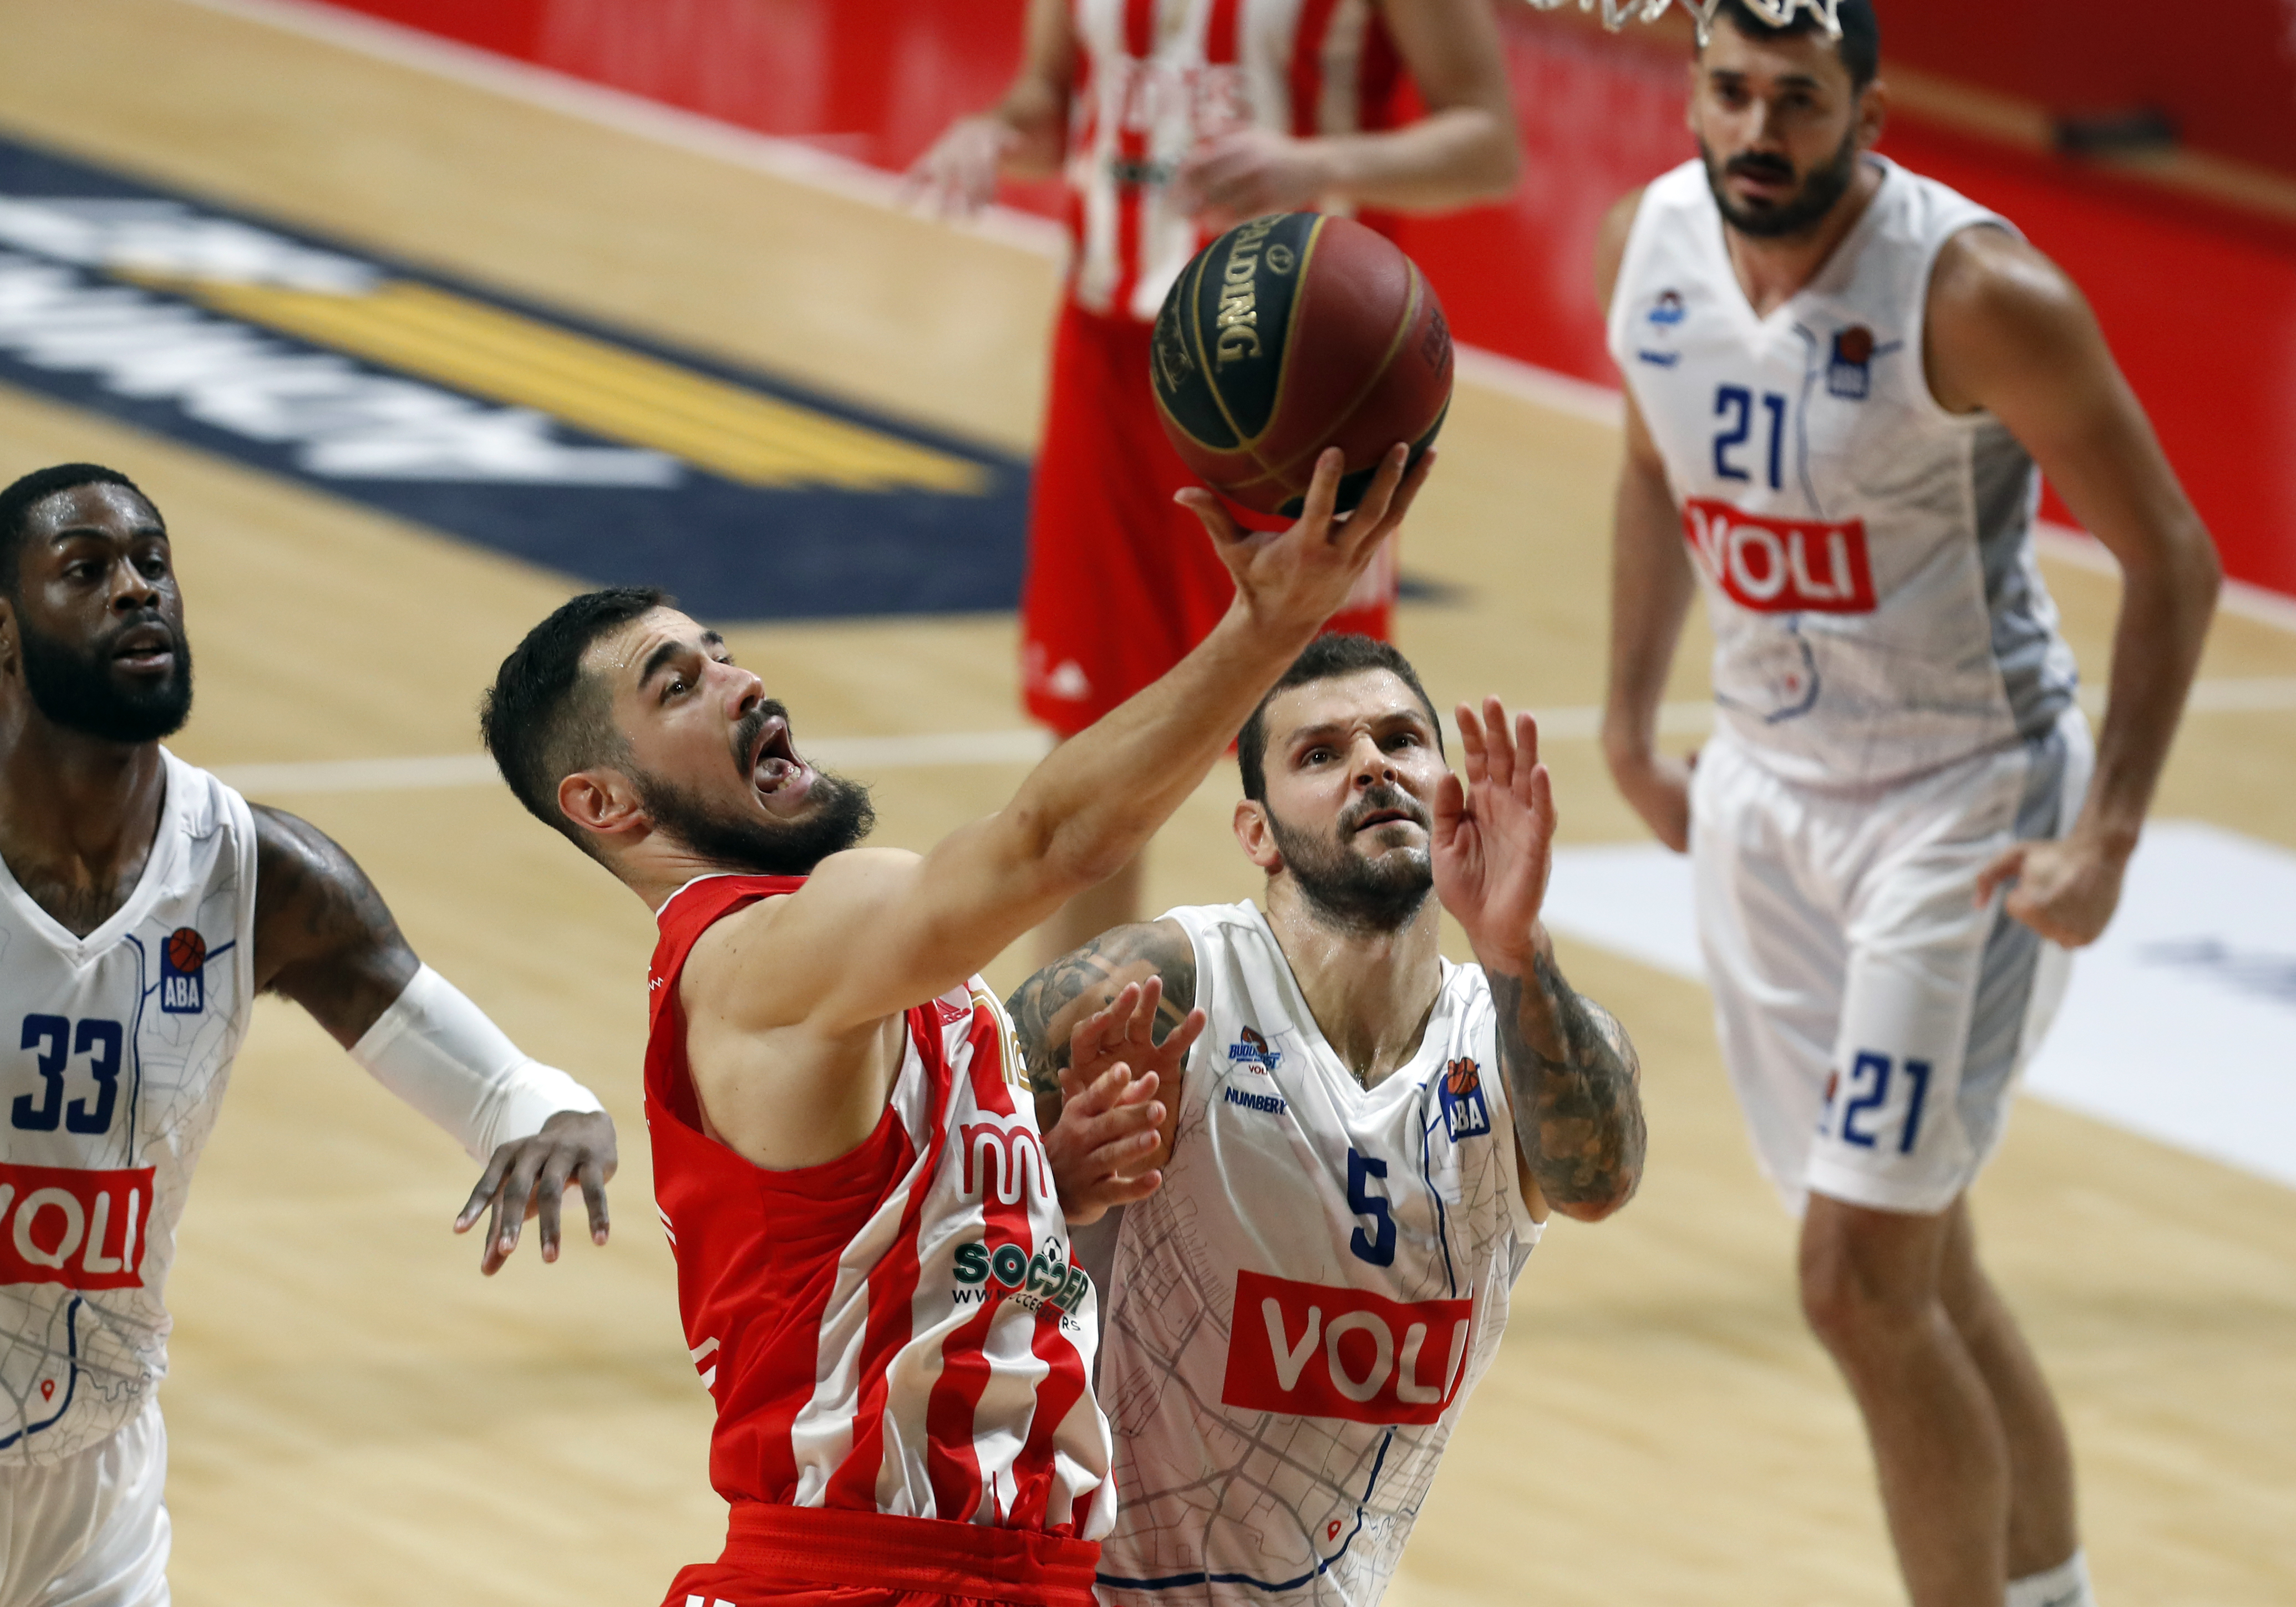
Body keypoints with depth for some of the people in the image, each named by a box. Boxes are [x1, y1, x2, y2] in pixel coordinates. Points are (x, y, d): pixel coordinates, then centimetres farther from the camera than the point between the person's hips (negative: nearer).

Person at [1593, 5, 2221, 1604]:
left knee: (1864, 1281, -12)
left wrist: (2108, 841, -22)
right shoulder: (1654, 242, -4)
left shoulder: (1976, 294, -23)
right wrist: (1630, 725, 16)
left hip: (1967, 802, -6)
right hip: (1768, 793, 6)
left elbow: (2172, 557, -17)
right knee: (1924, 1263, 15)